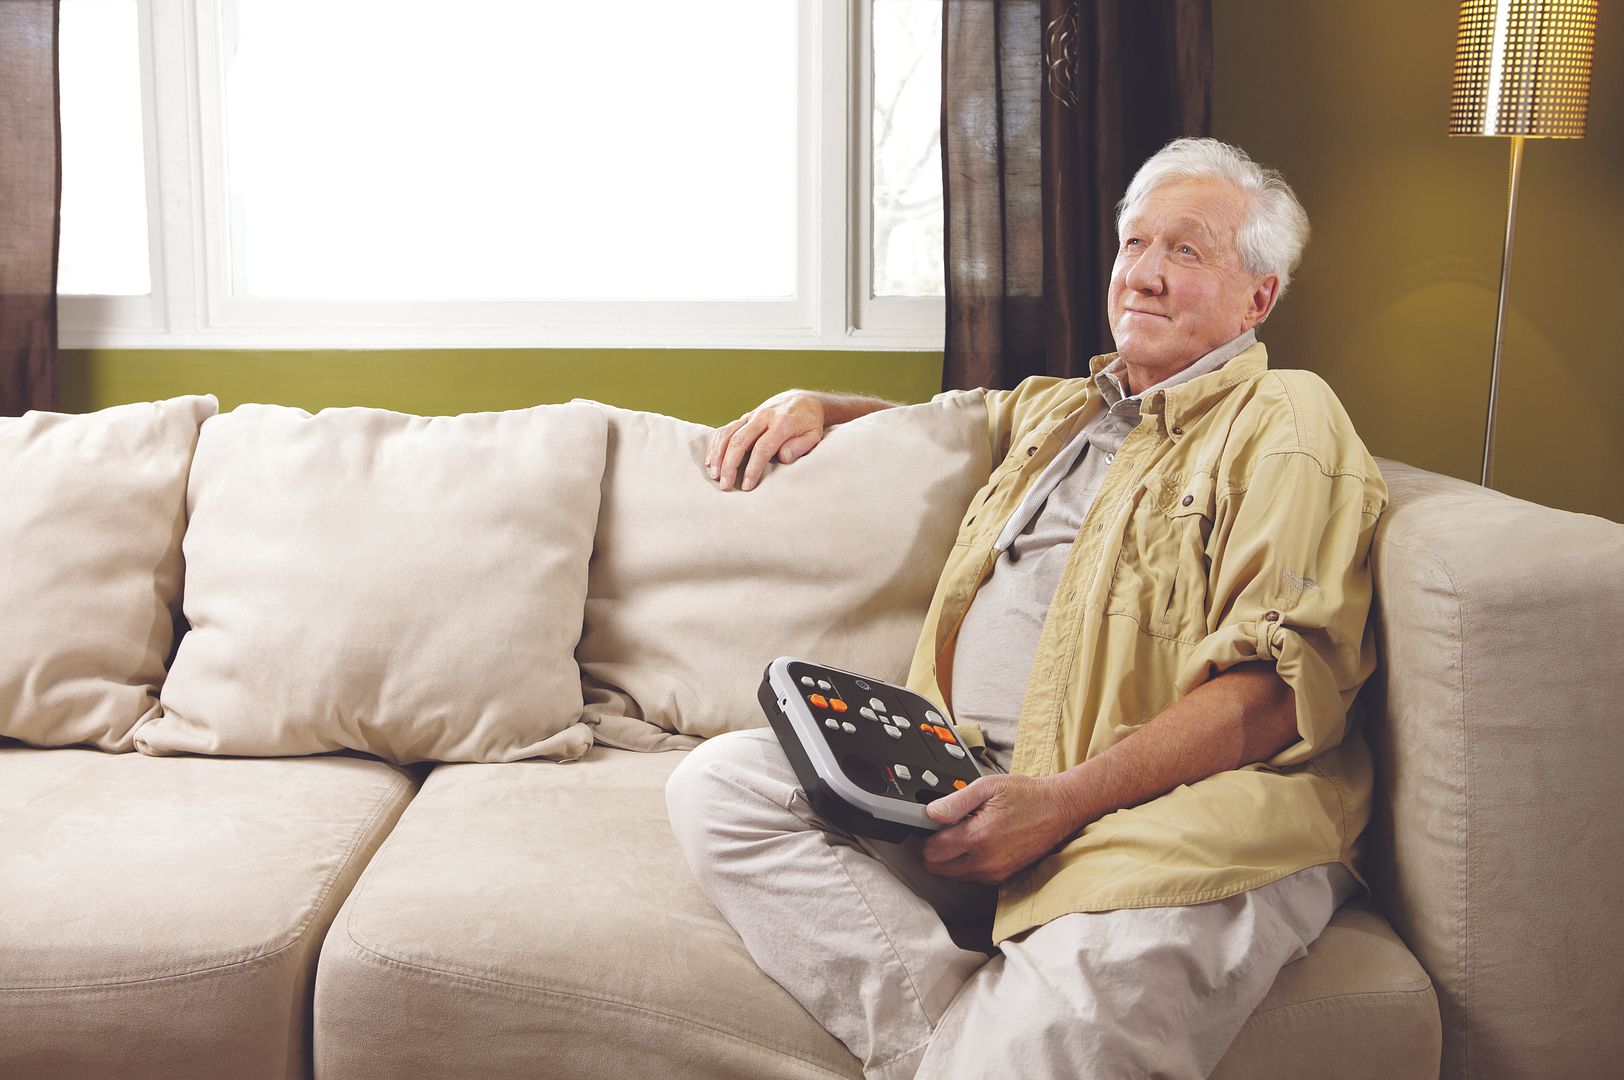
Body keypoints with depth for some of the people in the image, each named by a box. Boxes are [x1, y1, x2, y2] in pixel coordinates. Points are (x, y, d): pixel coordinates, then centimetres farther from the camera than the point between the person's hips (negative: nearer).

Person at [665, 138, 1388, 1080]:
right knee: (721, 785, -18)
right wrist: (818, 404, 31)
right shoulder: (1059, 407, 29)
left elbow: (1283, 681, -8)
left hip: (1165, 800, -7)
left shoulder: (1286, 422, 6)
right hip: (966, 776, 8)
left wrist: (1065, 800, -19)